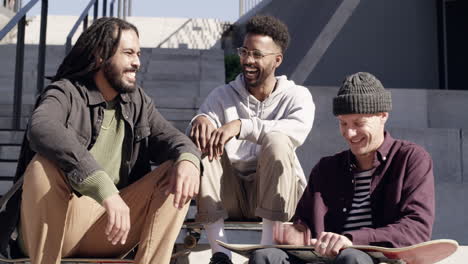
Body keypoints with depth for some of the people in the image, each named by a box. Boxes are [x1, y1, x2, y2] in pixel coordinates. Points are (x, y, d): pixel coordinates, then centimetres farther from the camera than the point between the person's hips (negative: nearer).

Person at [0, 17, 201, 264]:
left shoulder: (138, 101, 9)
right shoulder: (65, 93, -10)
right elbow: (42, 128, -32)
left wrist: (188, 159, -24)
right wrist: (104, 188, -44)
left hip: (109, 226, 5)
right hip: (51, 226, -4)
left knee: (179, 176, -10)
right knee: (46, 165, -32)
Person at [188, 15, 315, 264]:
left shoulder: (297, 96, 0)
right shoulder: (222, 95, 7)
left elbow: (298, 130, -24)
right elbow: (189, 138, -7)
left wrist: (241, 126, -36)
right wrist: (200, 120, -31)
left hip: (277, 194, -2)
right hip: (230, 195, 3)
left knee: (277, 142, -30)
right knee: (201, 142, -22)